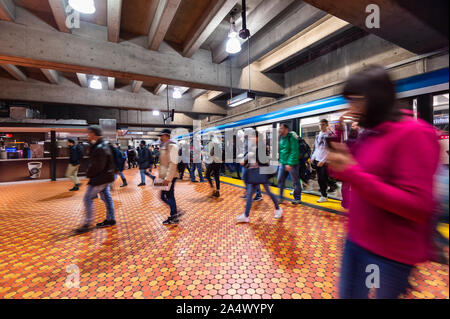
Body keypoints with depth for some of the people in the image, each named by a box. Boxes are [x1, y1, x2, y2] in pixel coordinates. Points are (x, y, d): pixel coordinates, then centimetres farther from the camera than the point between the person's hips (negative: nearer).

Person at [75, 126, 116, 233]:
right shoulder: (103, 144, 11)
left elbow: (98, 166, -23)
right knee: (106, 198, 15)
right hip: (105, 177, 10)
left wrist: (89, 174, -10)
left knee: (88, 198, -1)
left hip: (100, 178, -10)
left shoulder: (100, 148, -22)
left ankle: (87, 224, 9)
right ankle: (110, 219, 26)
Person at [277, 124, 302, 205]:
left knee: (295, 181, 6)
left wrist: (290, 163, -23)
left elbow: (294, 152, -20)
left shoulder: (292, 138, -14)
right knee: (280, 180, 9)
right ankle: (280, 198, 21)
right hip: (283, 163, 8)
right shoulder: (281, 138, 11)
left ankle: (297, 199, 21)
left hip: (292, 164, -8)